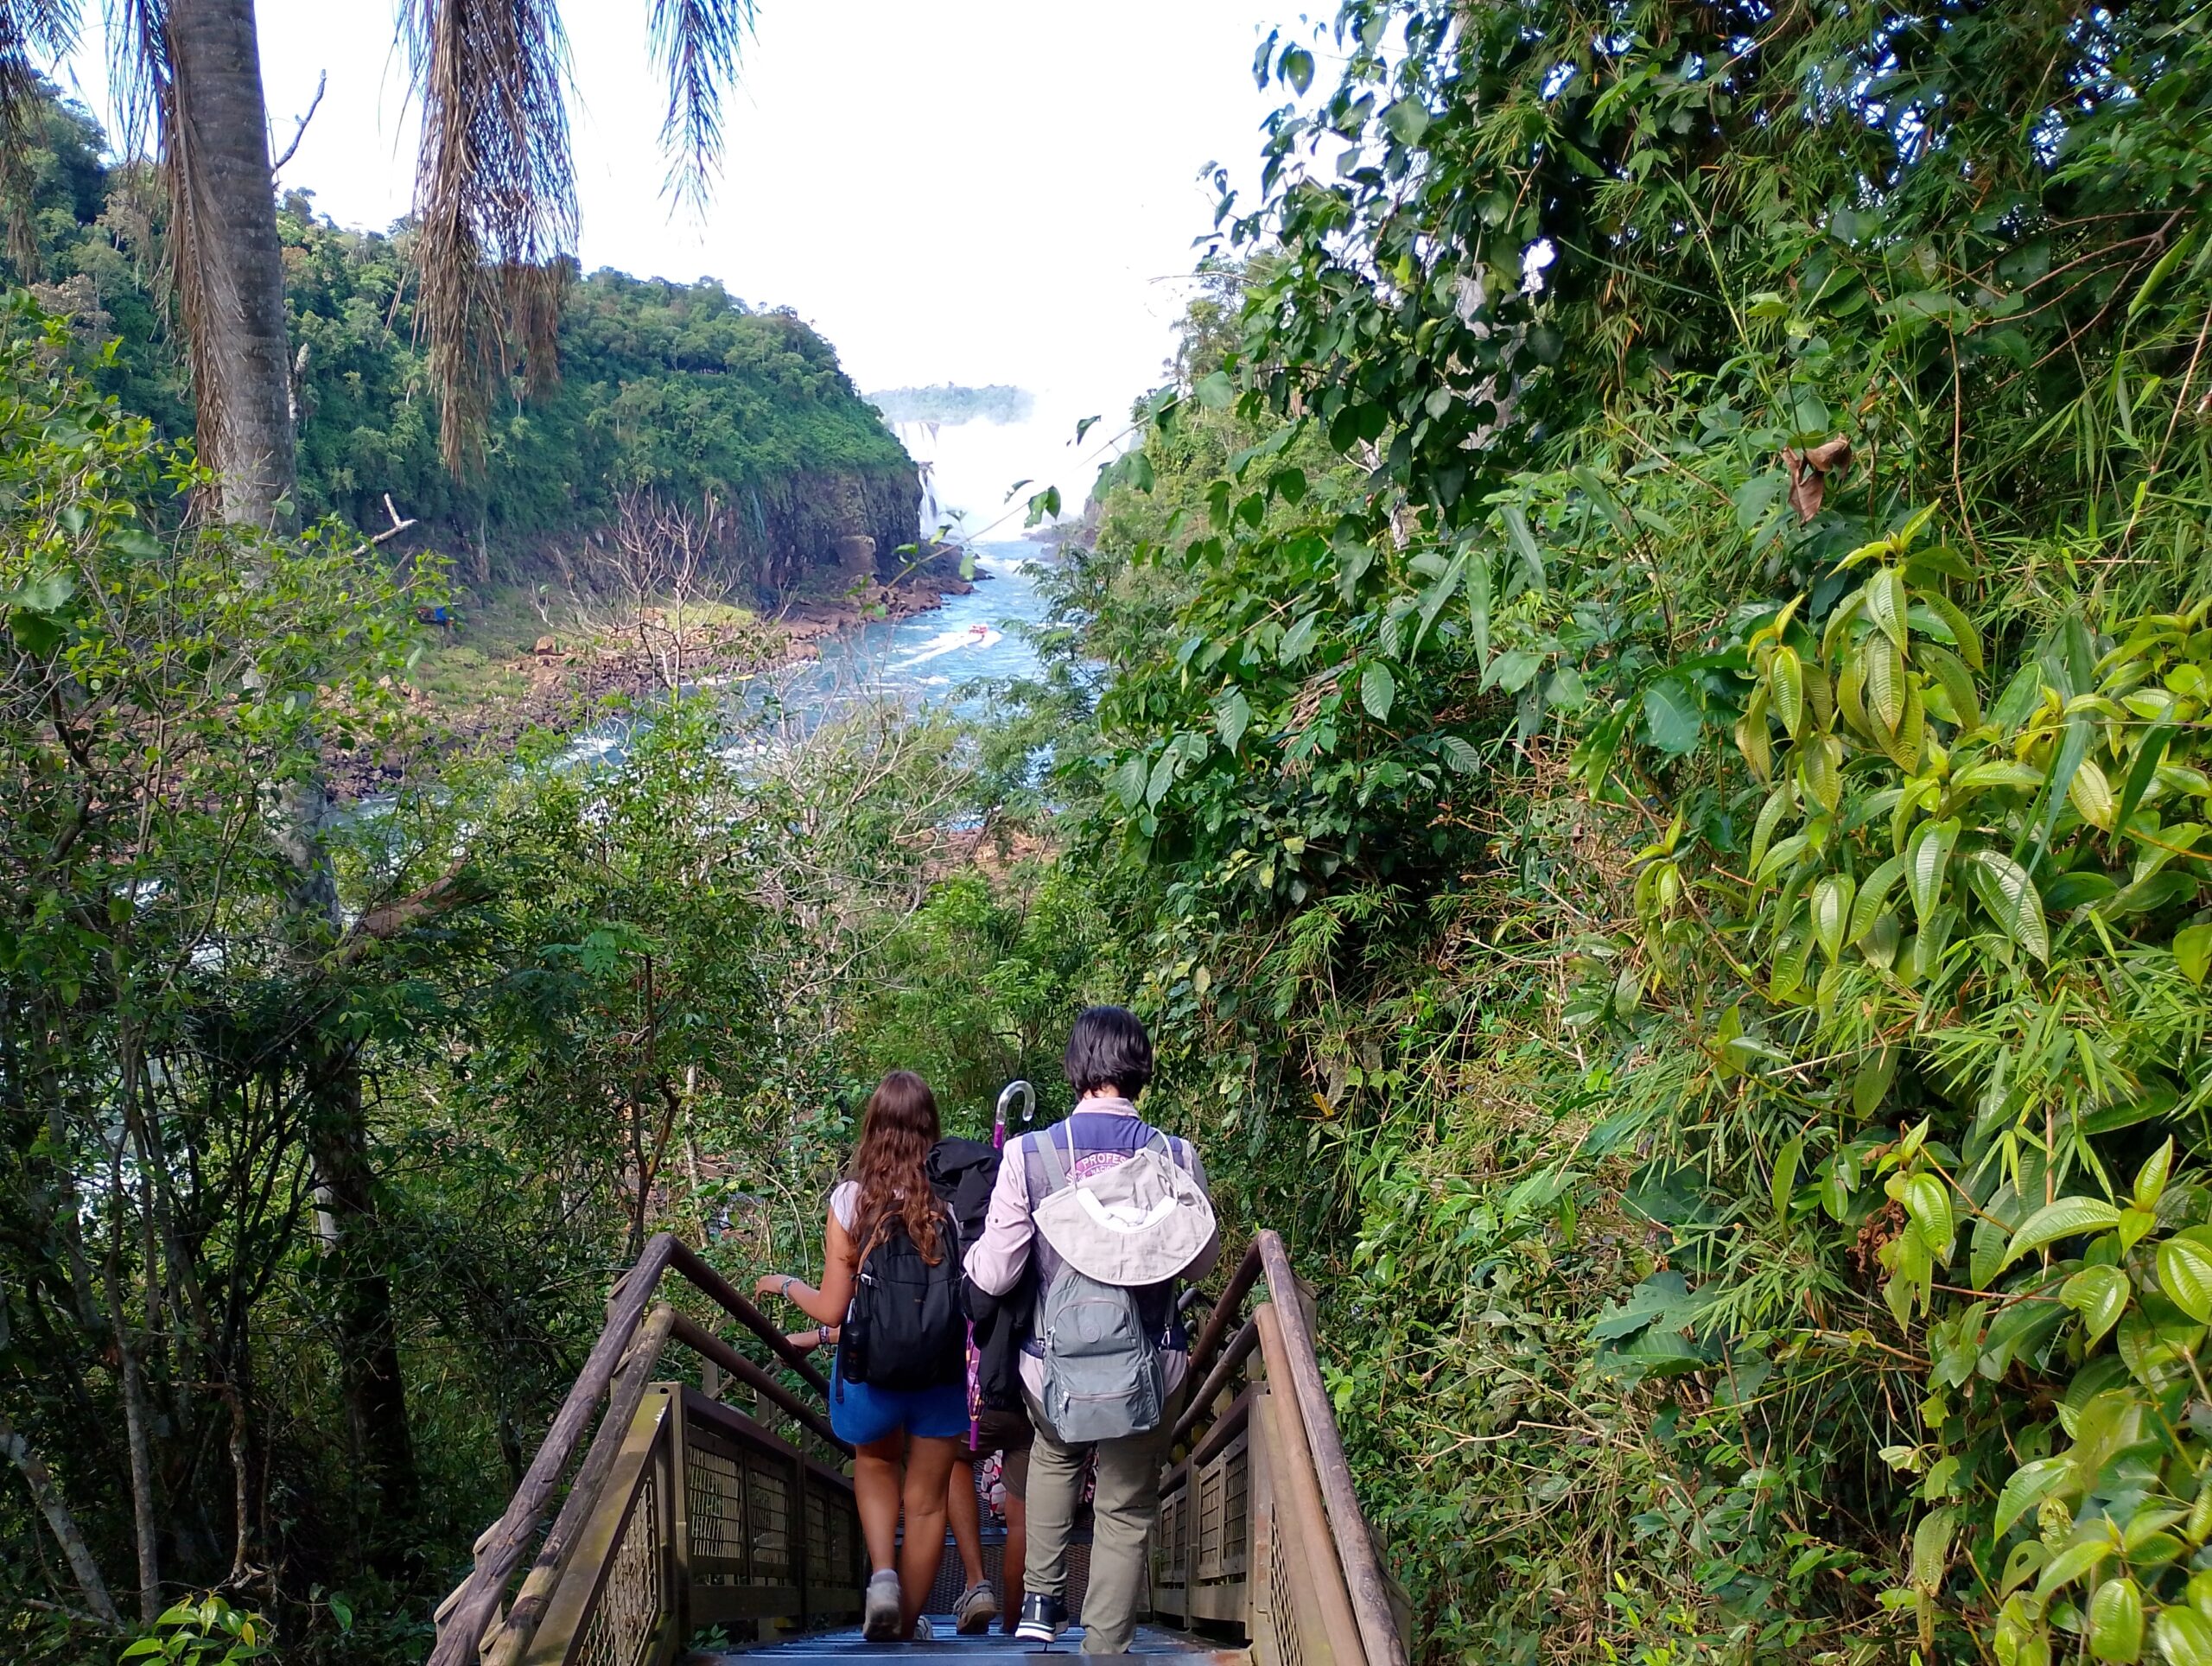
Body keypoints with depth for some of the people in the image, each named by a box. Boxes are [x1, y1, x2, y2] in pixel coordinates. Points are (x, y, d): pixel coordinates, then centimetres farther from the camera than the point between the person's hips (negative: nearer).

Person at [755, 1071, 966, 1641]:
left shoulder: (851, 1199, -10)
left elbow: (832, 1310, -7)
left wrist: (784, 1285, 12)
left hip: (870, 1372, 0)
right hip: (943, 1372, 0)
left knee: (876, 1466, 30)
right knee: (926, 1499, 19)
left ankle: (883, 1575, 10)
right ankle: (908, 1623, 30)